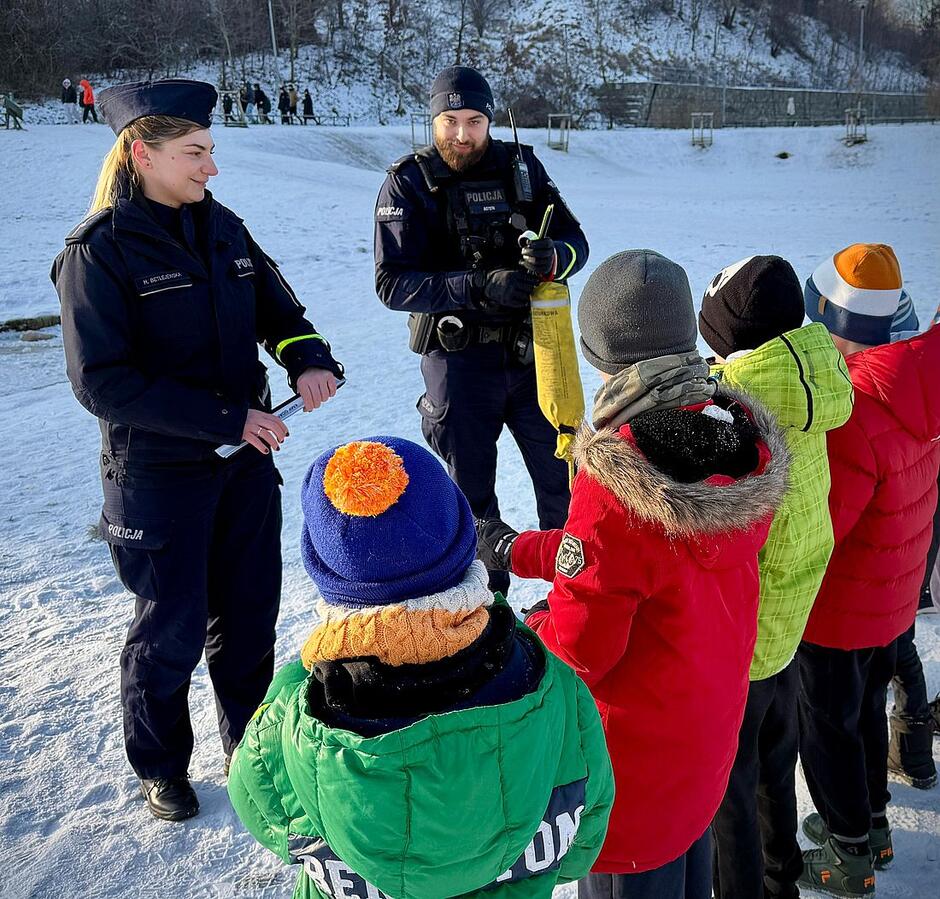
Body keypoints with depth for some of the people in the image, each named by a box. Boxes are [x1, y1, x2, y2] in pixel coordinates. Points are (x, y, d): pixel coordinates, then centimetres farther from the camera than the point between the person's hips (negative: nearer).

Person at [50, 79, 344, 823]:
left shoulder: (222, 228, 4)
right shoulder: (98, 252, -14)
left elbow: (279, 309, 11)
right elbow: (103, 383, -18)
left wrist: (310, 361, -13)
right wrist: (226, 419, -22)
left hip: (247, 459, 5)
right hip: (159, 475, -5)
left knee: (250, 613, 15)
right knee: (172, 629, 9)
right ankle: (160, 766, 35)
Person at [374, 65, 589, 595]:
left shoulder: (520, 166, 3)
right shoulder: (408, 183, -7)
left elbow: (576, 241, 2)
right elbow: (393, 283, -15)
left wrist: (553, 257, -22)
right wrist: (479, 286, -27)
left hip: (532, 351, 3)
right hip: (458, 359, -2)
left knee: (563, 477, 11)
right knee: (472, 493, 11)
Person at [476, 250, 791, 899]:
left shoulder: (615, 486, -36)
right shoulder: (749, 442, -12)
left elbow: (579, 654, -26)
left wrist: (531, 627, -3)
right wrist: (518, 549, 5)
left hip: (636, 754, -6)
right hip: (714, 720, 7)